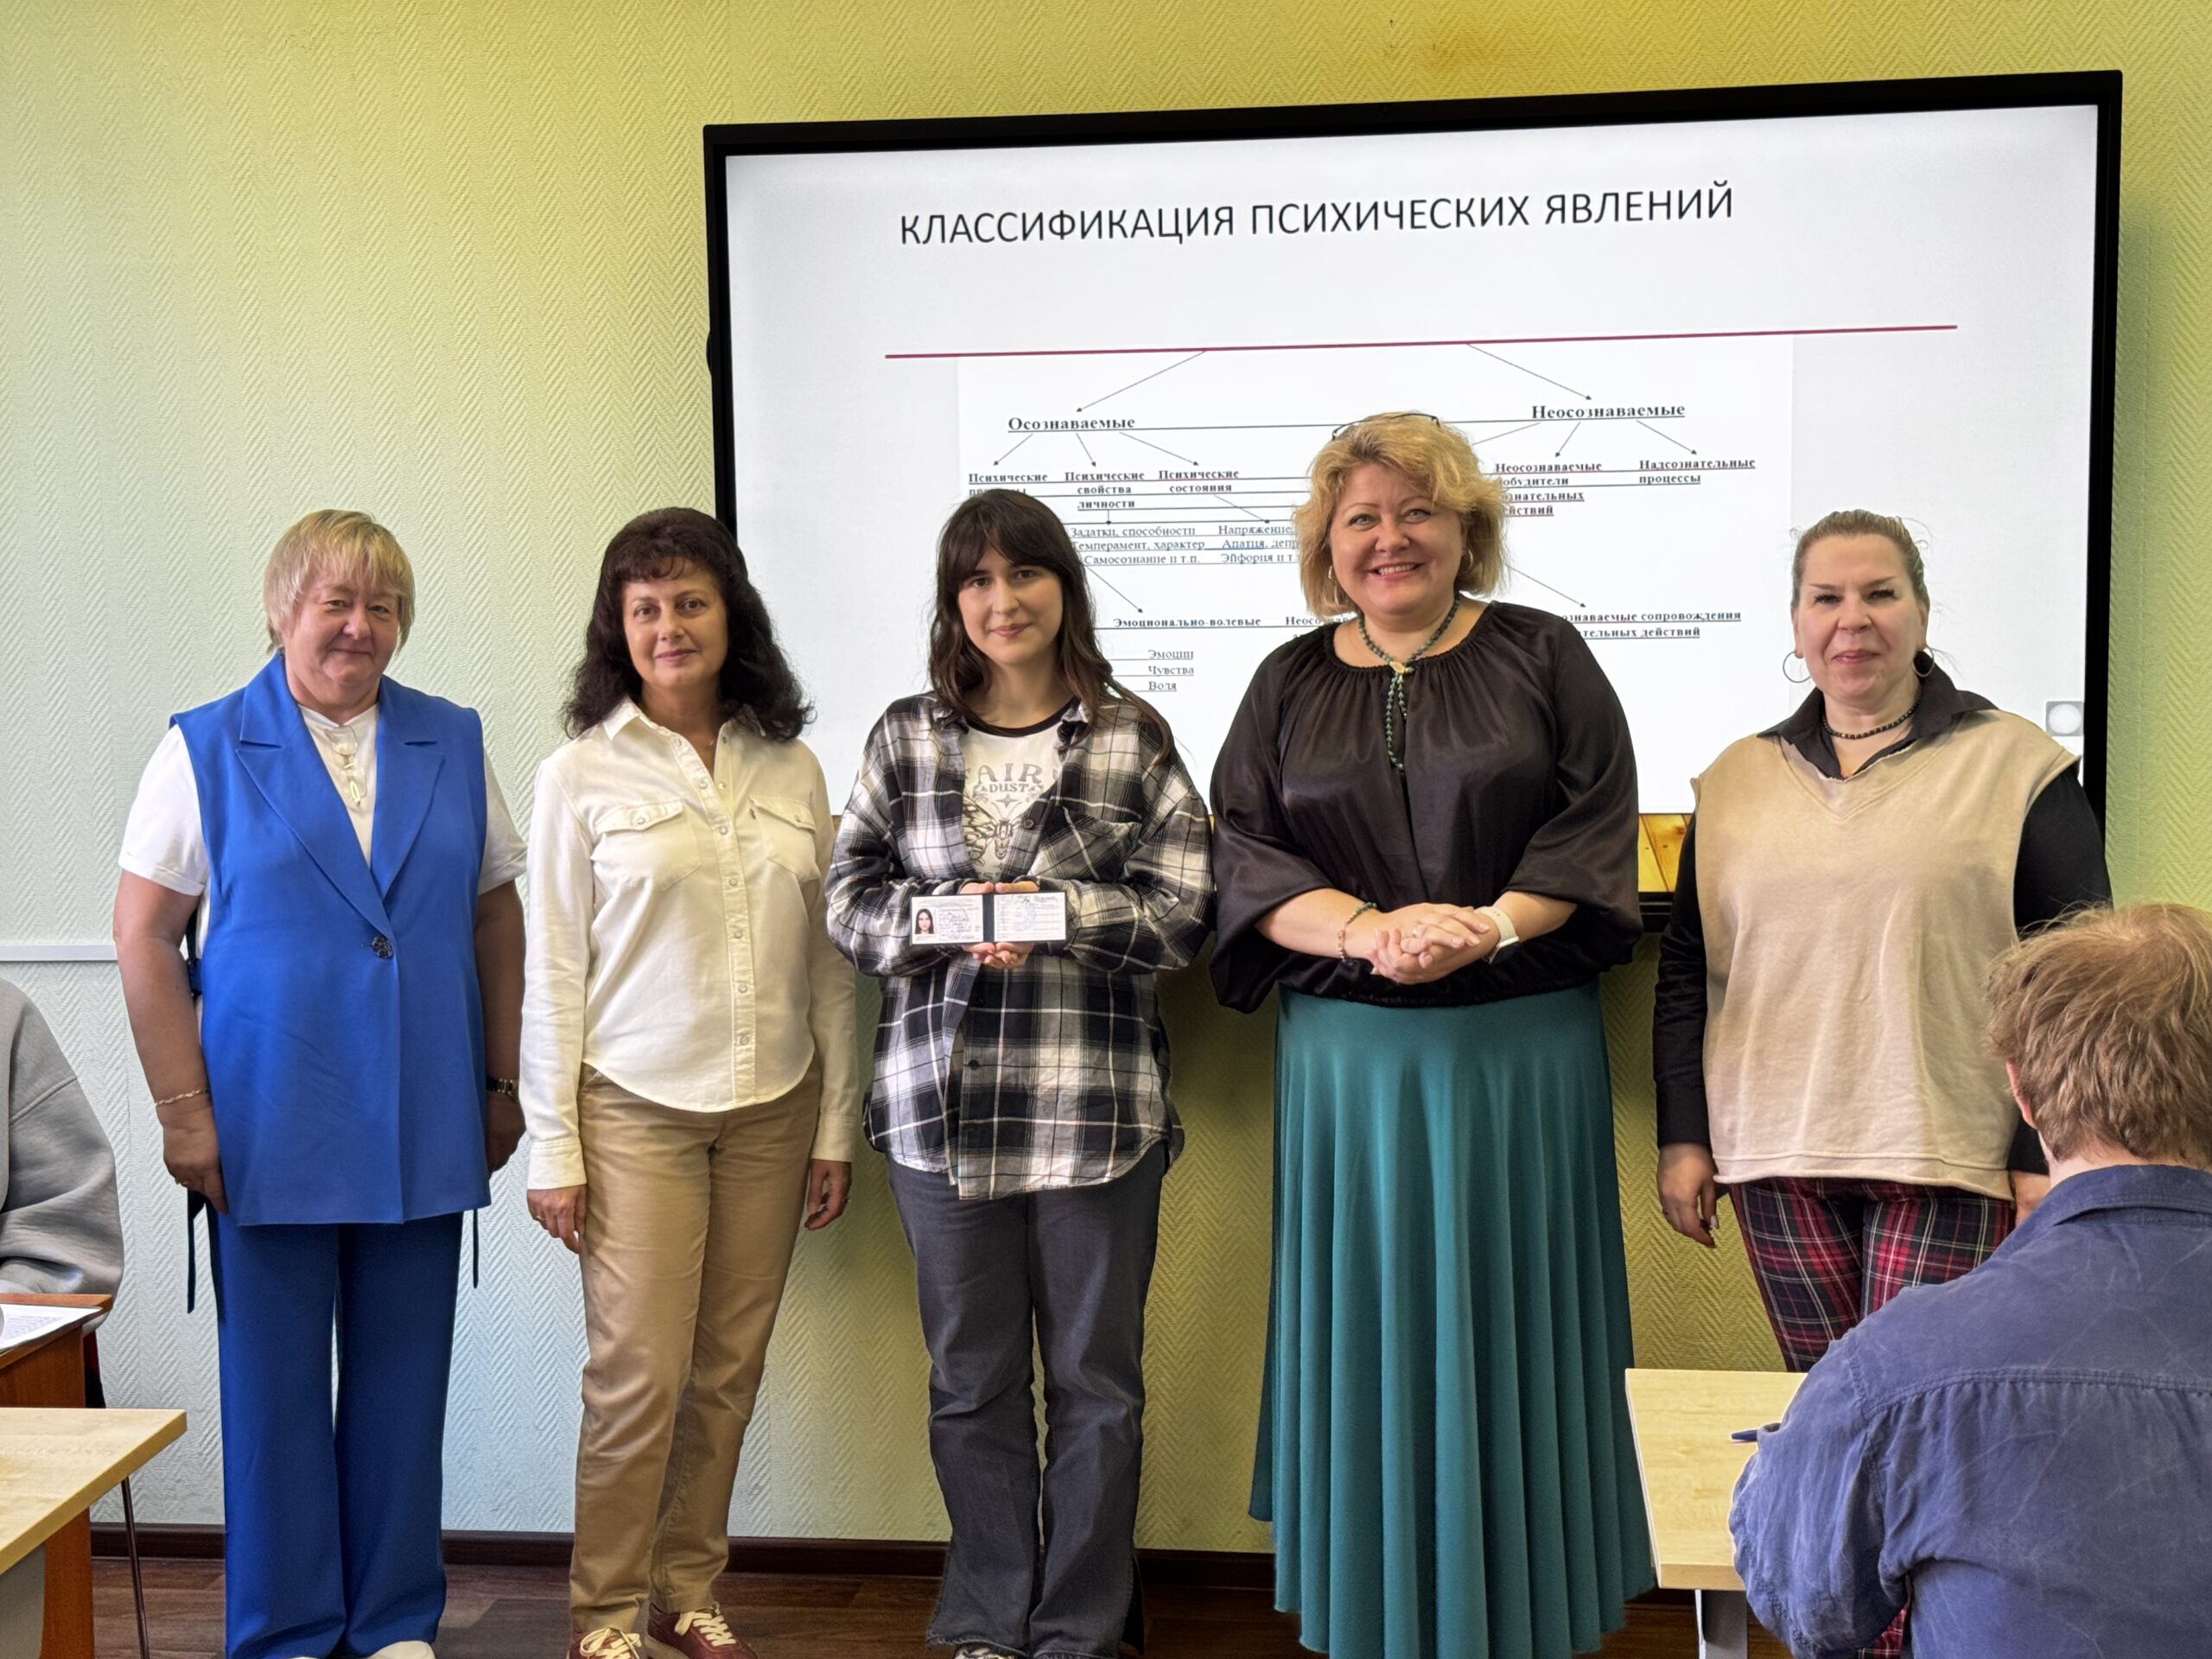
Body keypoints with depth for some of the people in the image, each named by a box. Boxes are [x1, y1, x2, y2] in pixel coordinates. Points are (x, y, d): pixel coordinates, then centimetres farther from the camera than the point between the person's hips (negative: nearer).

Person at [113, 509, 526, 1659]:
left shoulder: (453, 744, 8)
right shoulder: (204, 749, 0)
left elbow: (496, 916, 12)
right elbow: (143, 938, -2)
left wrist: (500, 1082, 8)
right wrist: (184, 1112, -7)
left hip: (423, 1133, 3)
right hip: (270, 1129, -2)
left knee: (403, 1384, 10)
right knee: (273, 1385, 6)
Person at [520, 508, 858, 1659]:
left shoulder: (791, 771, 7)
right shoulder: (582, 775, -1)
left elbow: (827, 962, 9)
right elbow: (552, 971, -1)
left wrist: (836, 1127, 7)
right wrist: (553, 1146, -4)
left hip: (772, 1111, 3)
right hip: (637, 1109, -3)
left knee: (730, 1370, 8)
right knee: (640, 1373, -4)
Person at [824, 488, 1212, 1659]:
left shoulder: (1132, 737, 2)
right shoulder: (905, 737, 8)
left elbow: (1184, 908, -2)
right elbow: (850, 900, 7)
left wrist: (1055, 912, -16)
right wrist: (944, 923, -12)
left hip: (1097, 1103, -2)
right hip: (942, 1101, 2)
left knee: (1096, 1377, 9)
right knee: (970, 1375, 12)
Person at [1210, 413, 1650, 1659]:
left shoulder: (1542, 657, 6)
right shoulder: (1291, 684, 11)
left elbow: (1594, 827, -2)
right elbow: (1248, 851, 1)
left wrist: (1485, 929, -18)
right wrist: (1372, 929, -16)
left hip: (1524, 1048, -1)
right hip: (1350, 1053, 2)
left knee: (1514, 1326, 4)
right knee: (1373, 1328, 6)